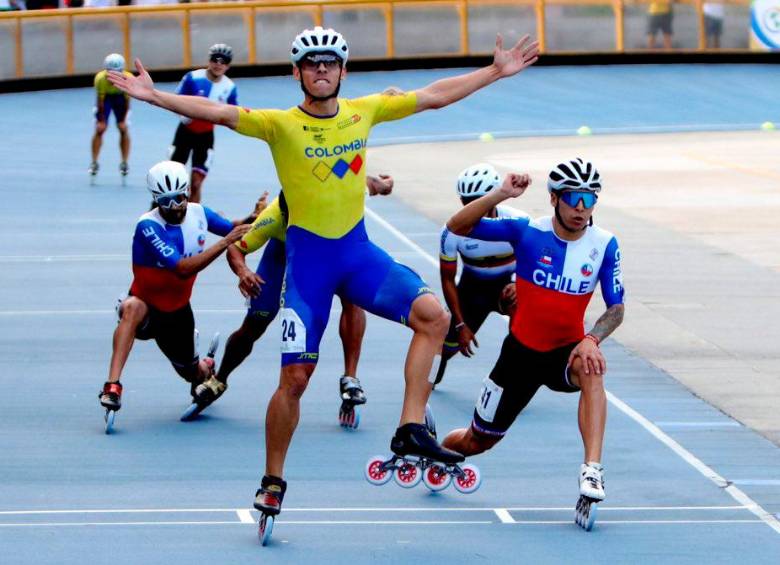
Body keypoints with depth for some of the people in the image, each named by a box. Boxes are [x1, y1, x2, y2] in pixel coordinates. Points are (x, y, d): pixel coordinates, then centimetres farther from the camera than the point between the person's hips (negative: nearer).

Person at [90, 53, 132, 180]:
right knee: (99, 129, -6)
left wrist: (123, 120, -15)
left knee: (124, 129, -5)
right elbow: (100, 101, -23)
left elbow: (127, 100, -21)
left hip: (120, 97, 0)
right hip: (106, 97, 0)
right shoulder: (100, 78, -35)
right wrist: (101, 120, -17)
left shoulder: (128, 78, -34)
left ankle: (124, 163, 6)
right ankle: (94, 163, 3)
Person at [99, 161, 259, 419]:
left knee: (194, 374, 15)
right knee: (132, 308, -41)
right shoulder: (148, 226, -24)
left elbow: (232, 228, 12)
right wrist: (224, 243, -37)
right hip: (147, 305, -5)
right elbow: (182, 269, -33)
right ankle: (113, 386, -47)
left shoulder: (198, 213, -7)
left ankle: (207, 368, 56)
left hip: (178, 312, 5)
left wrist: (251, 220, -12)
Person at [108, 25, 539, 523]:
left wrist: (496, 71, 12)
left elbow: (434, 96, 10)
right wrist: (155, 96, -33)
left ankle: (411, 430, -11)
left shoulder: (363, 111, 2)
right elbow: (219, 113, -21)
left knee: (433, 315, -18)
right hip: (308, 259, -3)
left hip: (358, 251, 3)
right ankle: (273, 481, 11)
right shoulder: (281, 124, -9)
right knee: (295, 376, -5)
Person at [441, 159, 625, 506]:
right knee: (477, 442, 11)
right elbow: (457, 227, -20)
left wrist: (592, 339, -27)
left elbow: (616, 308, -7)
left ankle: (592, 470, -42)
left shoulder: (604, 246, -9)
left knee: (591, 370, -38)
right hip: (522, 351, 0)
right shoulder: (527, 232, -14)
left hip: (566, 351, 0)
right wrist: (502, 195, -33)